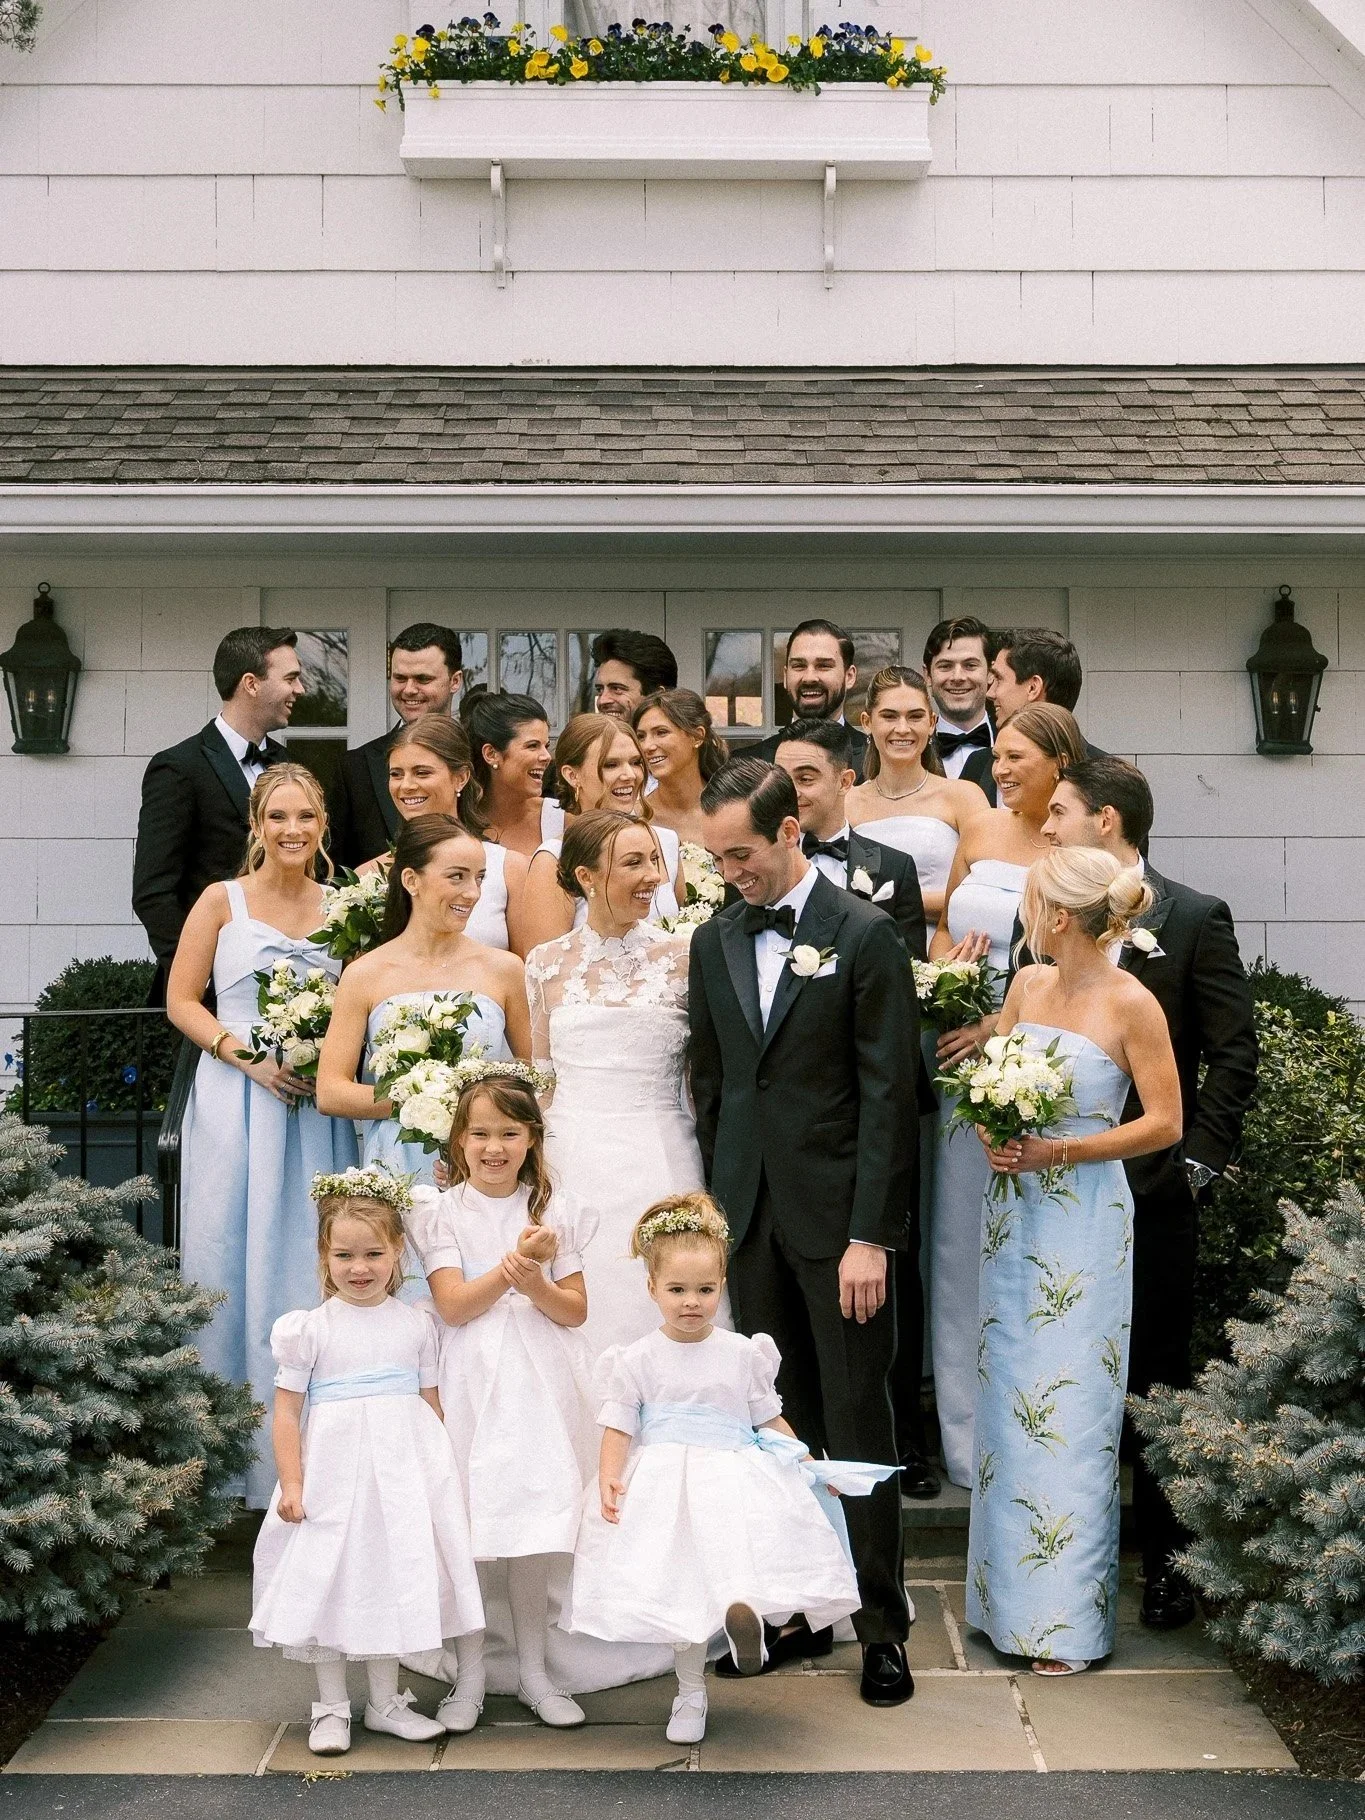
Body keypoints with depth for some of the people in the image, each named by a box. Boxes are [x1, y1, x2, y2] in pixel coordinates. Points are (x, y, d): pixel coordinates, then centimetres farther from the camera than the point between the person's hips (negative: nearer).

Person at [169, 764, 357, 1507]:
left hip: (318, 1107, 2)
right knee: (234, 1257, -1)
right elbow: (182, 1001, 1)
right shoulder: (222, 901, 4)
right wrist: (247, 1054, -12)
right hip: (237, 1101, -2)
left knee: (311, 1263, 2)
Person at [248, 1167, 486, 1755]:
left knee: (392, 1576, 9)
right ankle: (331, 1707, 18)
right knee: (332, 1581, 4)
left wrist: (441, 1471, 8)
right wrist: (291, 1484, -10)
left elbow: (430, 1402, 8)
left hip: (404, 1469, 2)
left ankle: (385, 1702, 23)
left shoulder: (415, 1325, 3)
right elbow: (286, 1408, -5)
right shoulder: (311, 1328, -5)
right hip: (336, 1469, -2)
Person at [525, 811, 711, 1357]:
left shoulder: (680, 958, 0)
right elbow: (538, 1077, 11)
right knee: (580, 1322, 5)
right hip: (572, 1165, 1)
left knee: (657, 1313, 1)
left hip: (659, 1163, -1)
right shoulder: (547, 963, 5)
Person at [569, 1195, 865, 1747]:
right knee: (682, 1589, 8)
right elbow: (618, 1428, -4)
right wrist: (609, 1479, -18)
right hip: (666, 1489, -1)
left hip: (736, 1484, 1)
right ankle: (690, 1692, 21)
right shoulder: (637, 1361, -3)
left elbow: (770, 1419, 7)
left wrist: (809, 1464, -1)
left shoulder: (743, 1355, 0)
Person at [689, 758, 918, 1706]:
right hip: (751, 1216, 5)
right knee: (782, 1421, 10)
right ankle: (802, 1604, 21)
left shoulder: (864, 933, -7)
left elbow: (889, 1093, -10)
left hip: (837, 1217, -5)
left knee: (858, 1422, 2)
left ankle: (882, 1625, 13)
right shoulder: (715, 941, 10)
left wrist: (871, 1235, -14)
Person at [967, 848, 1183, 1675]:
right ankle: (1009, 1594, 23)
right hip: (1014, 1217, 6)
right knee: (1008, 1406, 11)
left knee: (1071, 1416, -2)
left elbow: (1165, 1124, -10)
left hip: (1085, 1224, -6)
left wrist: (1057, 1150, -16)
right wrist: (991, 1136, -7)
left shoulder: (1131, 1004, -12)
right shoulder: (1027, 985, 6)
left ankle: (1069, 1619, 7)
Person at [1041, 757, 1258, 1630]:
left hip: (1150, 1189, -4)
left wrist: (1197, 1162, -11)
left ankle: (1168, 1558, 20)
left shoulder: (1195, 919, -4)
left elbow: (1233, 1053, -6)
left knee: (1156, 1383, 7)